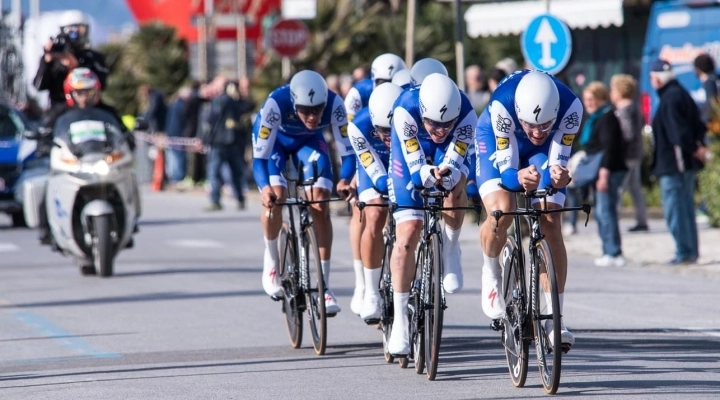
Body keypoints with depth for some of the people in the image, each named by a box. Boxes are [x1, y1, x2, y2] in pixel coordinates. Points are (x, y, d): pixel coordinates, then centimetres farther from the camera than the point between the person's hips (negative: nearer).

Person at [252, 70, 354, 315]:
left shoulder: (334, 104, -35)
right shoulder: (276, 103, -40)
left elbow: (347, 150, -29)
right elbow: (259, 157, -37)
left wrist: (344, 181, -48)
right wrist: (265, 188, -55)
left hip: (309, 141, 2)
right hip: (276, 140, -2)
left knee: (320, 204, -16)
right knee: (275, 199, -23)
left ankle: (323, 285, -11)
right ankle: (271, 260, 5)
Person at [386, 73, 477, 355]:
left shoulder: (466, 115, -34)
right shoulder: (405, 110, -37)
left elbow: (454, 164, -33)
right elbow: (416, 168, -33)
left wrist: (447, 174, -56)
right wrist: (430, 175, -55)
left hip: (447, 155, 1)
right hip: (411, 159, -1)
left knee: (456, 185, -36)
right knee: (407, 235, -12)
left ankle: (450, 253, -9)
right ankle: (399, 322, -3)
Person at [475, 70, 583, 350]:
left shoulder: (570, 107, -35)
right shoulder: (501, 105, -39)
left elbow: (557, 163, -28)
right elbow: (505, 169, -34)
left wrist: (558, 176, -52)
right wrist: (519, 177, -57)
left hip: (543, 151, 2)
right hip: (499, 144, -2)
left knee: (550, 223, -15)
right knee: (501, 211, -27)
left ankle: (554, 317, -10)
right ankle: (491, 271, 4)